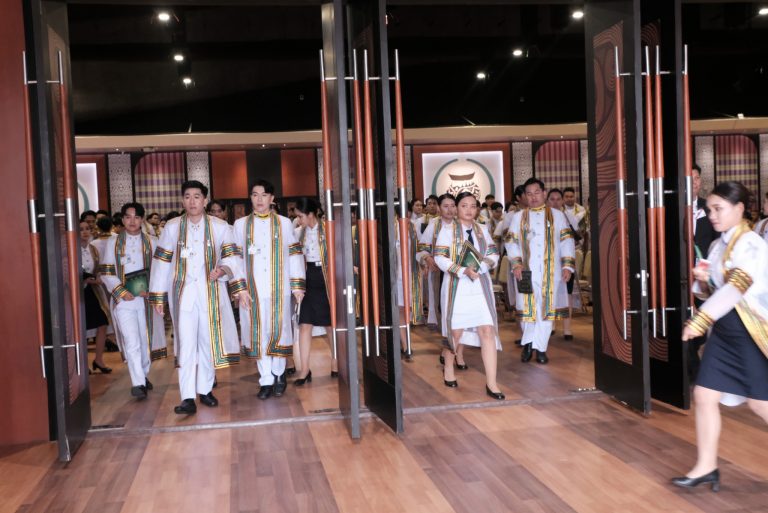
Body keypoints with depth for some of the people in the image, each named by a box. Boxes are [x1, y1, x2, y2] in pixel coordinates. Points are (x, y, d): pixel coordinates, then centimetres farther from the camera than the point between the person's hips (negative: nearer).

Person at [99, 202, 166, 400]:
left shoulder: (152, 242, 6)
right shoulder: (113, 243, 5)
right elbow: (106, 273, 3)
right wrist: (121, 291, -10)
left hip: (147, 298, 2)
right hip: (123, 299, -2)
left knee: (146, 339, 11)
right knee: (131, 342, -11)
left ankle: (144, 375, 30)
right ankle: (138, 383, -12)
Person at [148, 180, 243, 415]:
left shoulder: (220, 226, 3)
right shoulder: (172, 227, 6)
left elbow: (231, 255, -1)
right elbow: (162, 261, 6)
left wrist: (223, 269, -24)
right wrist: (158, 295, 4)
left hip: (211, 292, 1)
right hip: (183, 293, 0)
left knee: (208, 341, 7)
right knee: (186, 344, -6)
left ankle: (205, 389, 22)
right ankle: (188, 398, -8)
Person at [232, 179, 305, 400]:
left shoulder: (284, 223, 5)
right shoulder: (241, 224, 7)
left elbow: (294, 255, 4)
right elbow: (236, 258, 4)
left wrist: (298, 285, -2)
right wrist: (240, 288, -4)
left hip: (279, 288, 0)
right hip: (254, 289, 1)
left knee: (279, 330, 3)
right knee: (259, 333, 1)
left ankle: (279, 375, 17)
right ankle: (266, 380, 6)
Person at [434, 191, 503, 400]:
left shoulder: (482, 230, 12)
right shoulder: (448, 230, -2)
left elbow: (494, 254, 9)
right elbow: (440, 258, -10)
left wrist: (480, 266, -12)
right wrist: (463, 271, -21)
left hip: (481, 287, 3)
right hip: (457, 287, -3)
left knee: (487, 331, -7)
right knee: (456, 331, 5)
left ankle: (491, 383, -6)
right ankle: (448, 367, 34)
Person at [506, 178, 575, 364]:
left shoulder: (557, 215, 7)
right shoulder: (518, 217, 8)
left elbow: (566, 241, 4)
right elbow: (511, 243, 3)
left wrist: (567, 265, -6)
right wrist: (516, 263, -12)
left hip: (550, 271, 0)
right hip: (527, 270, 0)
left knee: (547, 307, 0)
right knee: (528, 307, 3)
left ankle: (540, 347, 5)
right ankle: (528, 343, 18)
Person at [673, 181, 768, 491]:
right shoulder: (717, 246, 10)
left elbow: (736, 287, -29)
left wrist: (699, 320, -35)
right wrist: (702, 281, -5)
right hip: (723, 331, 8)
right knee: (704, 395, 5)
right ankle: (706, 467, 15)